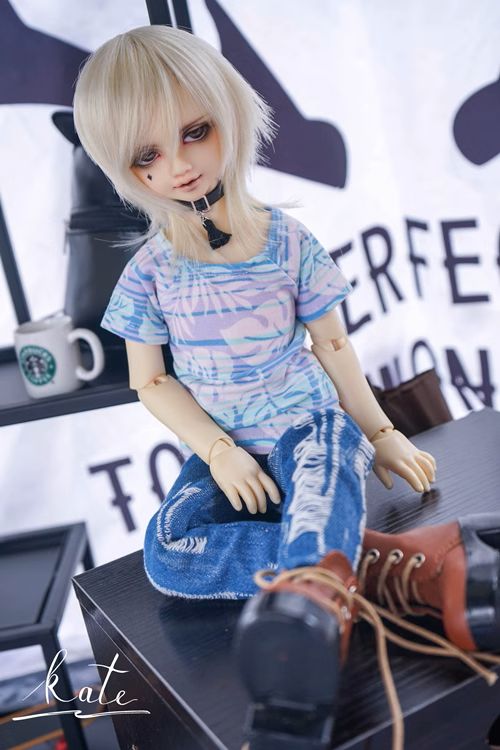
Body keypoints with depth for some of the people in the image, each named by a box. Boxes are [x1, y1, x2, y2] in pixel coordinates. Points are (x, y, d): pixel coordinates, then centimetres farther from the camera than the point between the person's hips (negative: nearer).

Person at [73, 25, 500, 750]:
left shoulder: (288, 241, -4)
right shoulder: (150, 271, -3)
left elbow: (332, 344, 5)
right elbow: (150, 381, 1)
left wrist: (380, 430, 6)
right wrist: (218, 451, -11)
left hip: (304, 424, -1)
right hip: (218, 447, 2)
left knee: (328, 461, -37)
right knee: (166, 553, -24)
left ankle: (313, 599, -57)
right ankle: (349, 554, -26)